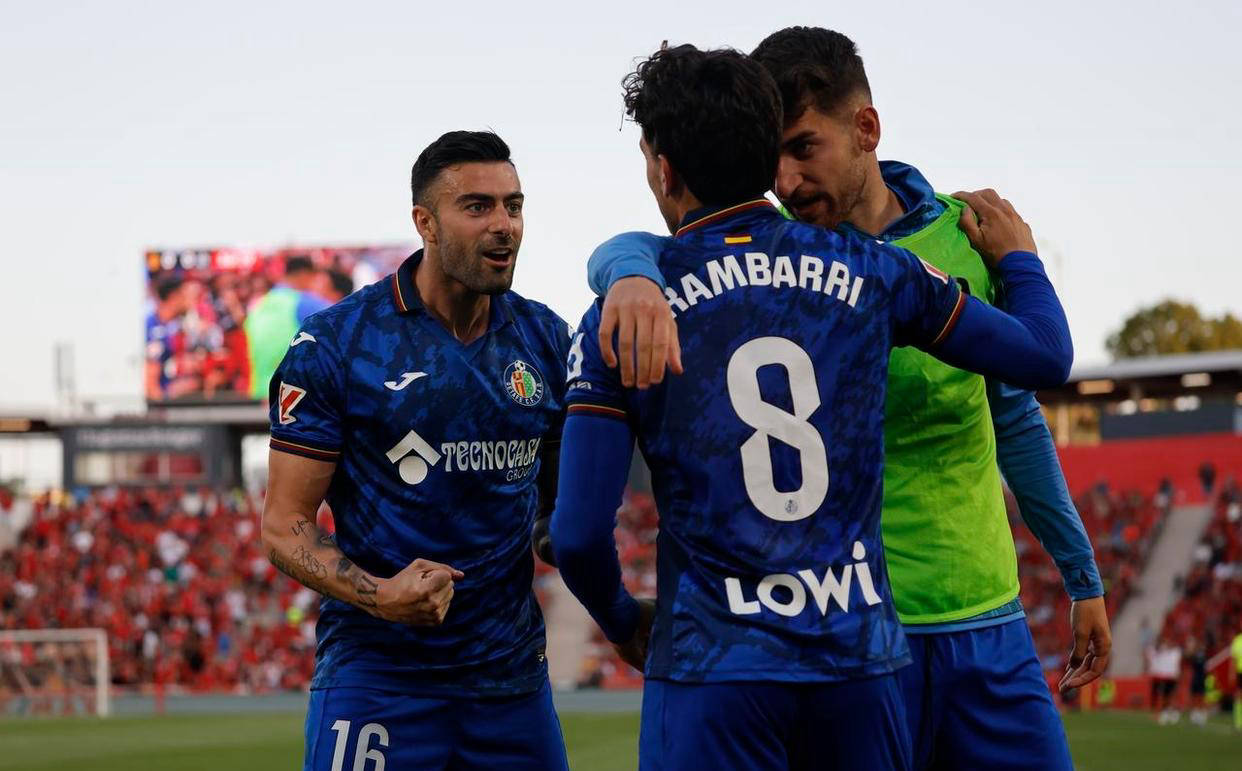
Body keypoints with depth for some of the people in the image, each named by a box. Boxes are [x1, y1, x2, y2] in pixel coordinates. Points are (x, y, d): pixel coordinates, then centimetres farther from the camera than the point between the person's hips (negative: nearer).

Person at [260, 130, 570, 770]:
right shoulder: (336, 343, -6)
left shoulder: (544, 339, 8)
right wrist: (376, 595, -21)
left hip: (512, 670, 4)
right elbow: (284, 525, -6)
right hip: (376, 672, -4)